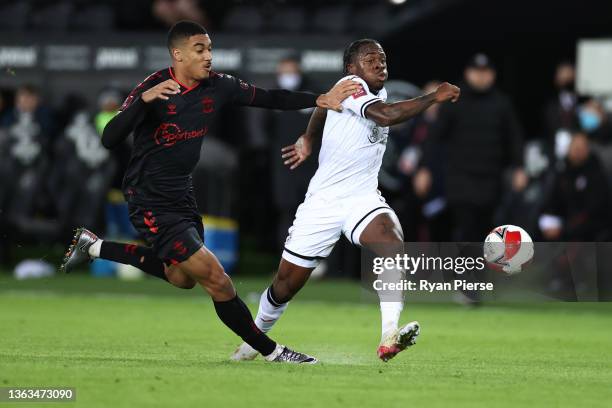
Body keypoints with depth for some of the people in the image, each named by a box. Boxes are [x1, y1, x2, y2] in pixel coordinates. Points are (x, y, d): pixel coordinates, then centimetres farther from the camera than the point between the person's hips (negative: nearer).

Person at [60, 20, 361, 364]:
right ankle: (270, 351, 0)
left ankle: (94, 246, 36)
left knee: (182, 277, 28)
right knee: (216, 279, -13)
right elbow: (110, 140, -27)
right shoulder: (153, 88, -21)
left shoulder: (218, 87, -3)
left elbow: (268, 98, 6)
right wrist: (144, 100, -41)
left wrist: (321, 100, -6)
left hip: (182, 195, 8)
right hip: (151, 203, -8)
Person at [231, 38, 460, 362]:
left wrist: (309, 138, 37)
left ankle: (389, 338, -39)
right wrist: (434, 97, -29)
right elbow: (385, 116, -32)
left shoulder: (379, 93, 11)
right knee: (287, 283, 5)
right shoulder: (349, 85, -13)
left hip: (363, 199, 5)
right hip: (323, 201, -5)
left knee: (393, 243, -28)